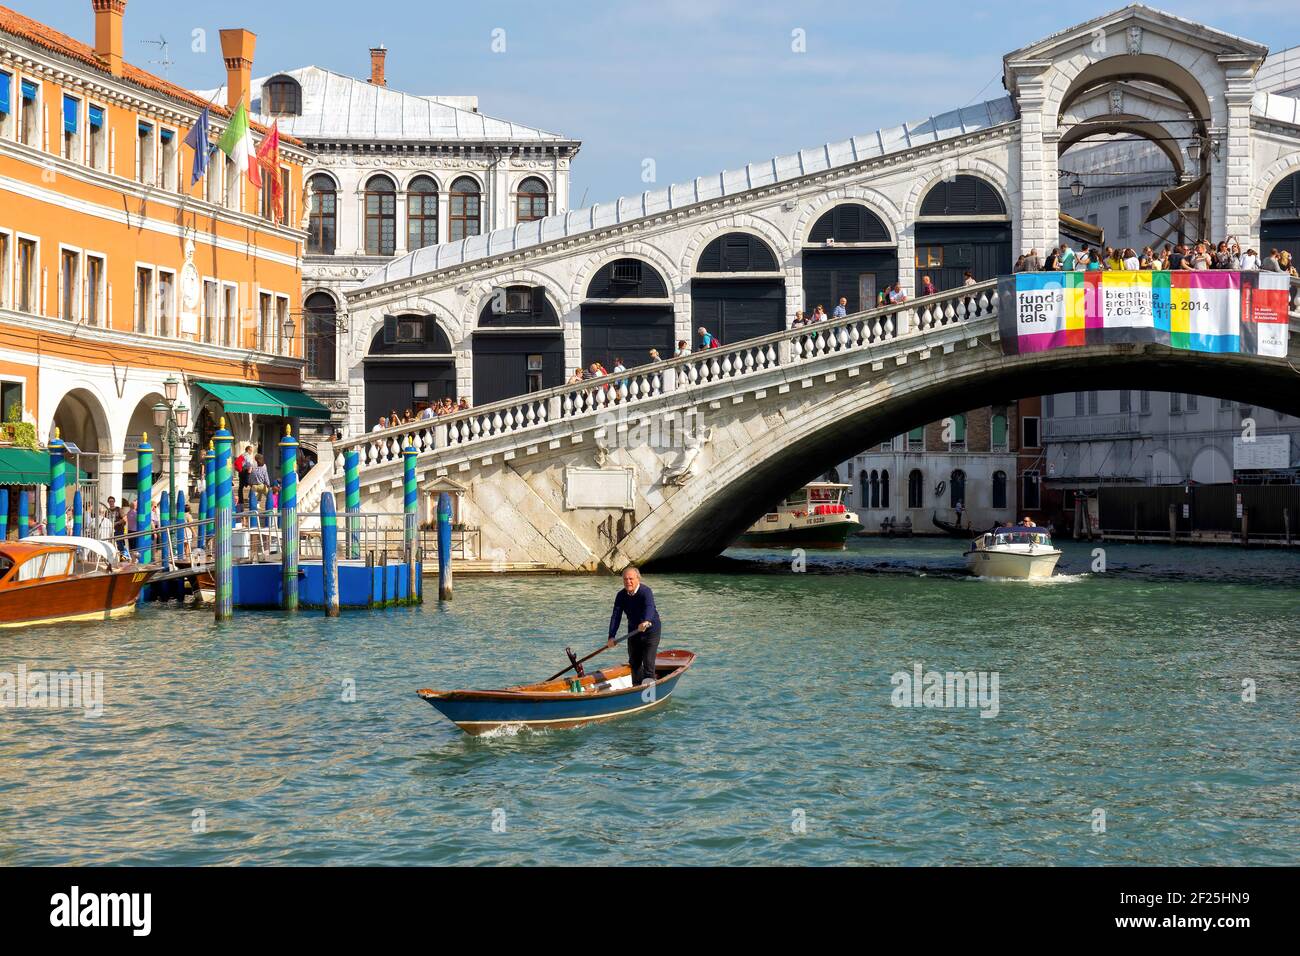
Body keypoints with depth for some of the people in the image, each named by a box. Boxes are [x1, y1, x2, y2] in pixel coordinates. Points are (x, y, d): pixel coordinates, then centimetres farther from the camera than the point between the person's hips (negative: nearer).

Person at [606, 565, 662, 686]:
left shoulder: (646, 592, -23)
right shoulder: (621, 595, -6)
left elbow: (649, 608, -43)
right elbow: (616, 616, -11)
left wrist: (646, 621, -64)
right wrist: (611, 636, -22)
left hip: (651, 631, -6)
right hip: (633, 632, 6)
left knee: (648, 662, -12)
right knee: (634, 662, 14)